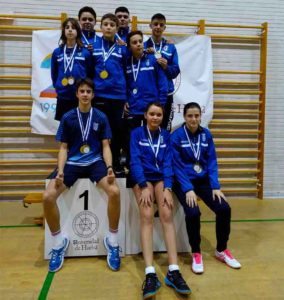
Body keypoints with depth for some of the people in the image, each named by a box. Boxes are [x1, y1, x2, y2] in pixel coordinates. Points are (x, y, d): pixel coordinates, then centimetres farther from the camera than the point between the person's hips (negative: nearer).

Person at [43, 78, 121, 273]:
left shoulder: (101, 117, 6)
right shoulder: (68, 118, 6)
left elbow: (105, 146, 4)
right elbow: (64, 148, 7)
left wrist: (109, 167, -14)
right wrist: (60, 171, -9)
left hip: (95, 162, -1)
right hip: (73, 163, 1)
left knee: (115, 192, -30)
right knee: (48, 197, -23)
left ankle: (112, 241, -8)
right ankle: (59, 242, 3)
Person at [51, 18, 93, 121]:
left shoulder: (85, 52, -1)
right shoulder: (57, 52, 5)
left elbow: (90, 74, 2)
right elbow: (54, 74, 13)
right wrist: (58, 87, 5)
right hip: (63, 98, 2)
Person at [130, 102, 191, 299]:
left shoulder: (166, 135, 12)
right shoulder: (137, 133, 5)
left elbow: (168, 162, 2)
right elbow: (135, 160, -6)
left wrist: (167, 188, -13)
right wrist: (144, 187, -19)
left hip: (161, 178, 2)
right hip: (142, 178, -2)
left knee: (167, 215, -23)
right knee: (147, 217, -24)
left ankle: (173, 271, -25)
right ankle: (150, 274, -31)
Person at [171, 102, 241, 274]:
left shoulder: (206, 134, 3)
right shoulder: (176, 136, -9)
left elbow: (212, 162, 2)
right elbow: (177, 166, -13)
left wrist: (215, 187, -9)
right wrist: (188, 189, -23)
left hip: (203, 180, 4)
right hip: (184, 181, -4)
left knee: (224, 209, -12)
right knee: (193, 212, -27)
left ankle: (221, 250, 12)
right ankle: (196, 253, -2)